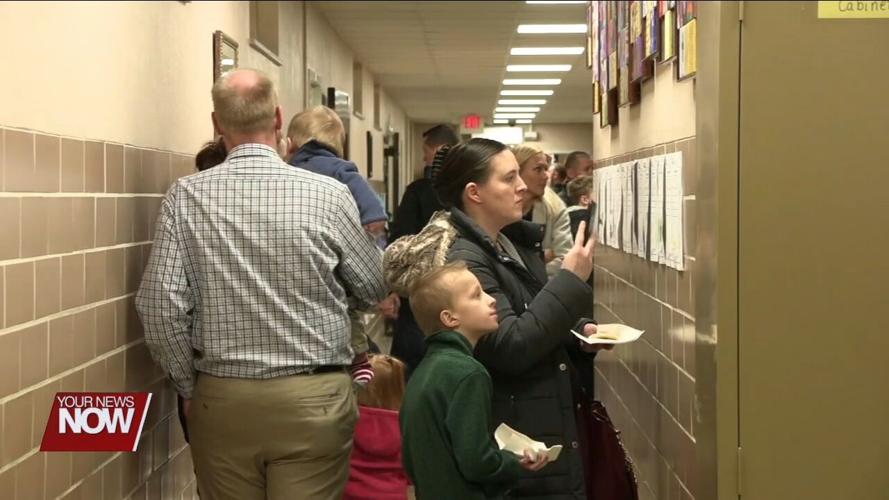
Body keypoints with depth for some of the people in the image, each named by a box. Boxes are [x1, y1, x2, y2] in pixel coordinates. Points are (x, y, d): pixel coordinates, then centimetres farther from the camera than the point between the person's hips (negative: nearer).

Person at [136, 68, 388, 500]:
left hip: (221, 399, 2)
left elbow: (161, 308, -8)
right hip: (312, 401, -1)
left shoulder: (185, 197, -5)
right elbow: (373, 289, 4)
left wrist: (192, 388, 5)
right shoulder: (327, 194, -9)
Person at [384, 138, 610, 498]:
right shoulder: (463, 259, -19)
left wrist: (578, 333, 2)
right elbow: (511, 347, -25)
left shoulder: (514, 244, 10)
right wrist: (571, 280, -22)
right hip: (516, 439, -9)